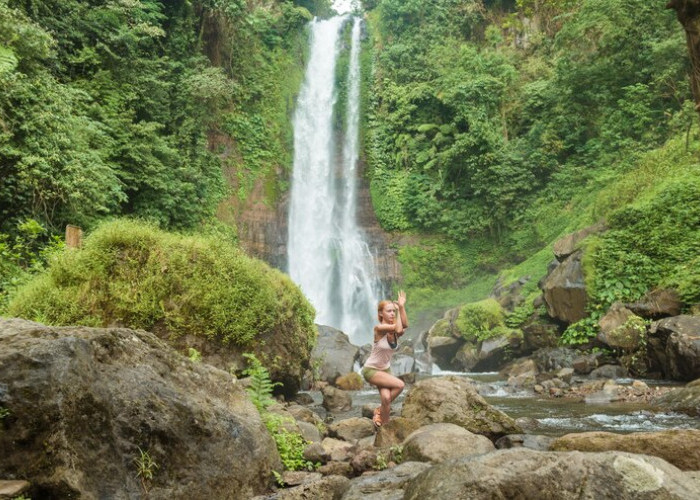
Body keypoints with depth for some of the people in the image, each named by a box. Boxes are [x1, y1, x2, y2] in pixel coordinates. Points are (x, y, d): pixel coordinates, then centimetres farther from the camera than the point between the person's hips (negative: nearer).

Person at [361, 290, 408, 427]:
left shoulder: (394, 330, -5)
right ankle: (380, 411, 2)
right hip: (371, 370, -5)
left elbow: (405, 326, -30)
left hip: (385, 369, 5)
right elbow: (398, 328, -35)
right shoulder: (379, 328, -21)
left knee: (386, 398, -18)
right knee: (399, 385, -20)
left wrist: (401, 306, -35)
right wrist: (399, 309, -22)